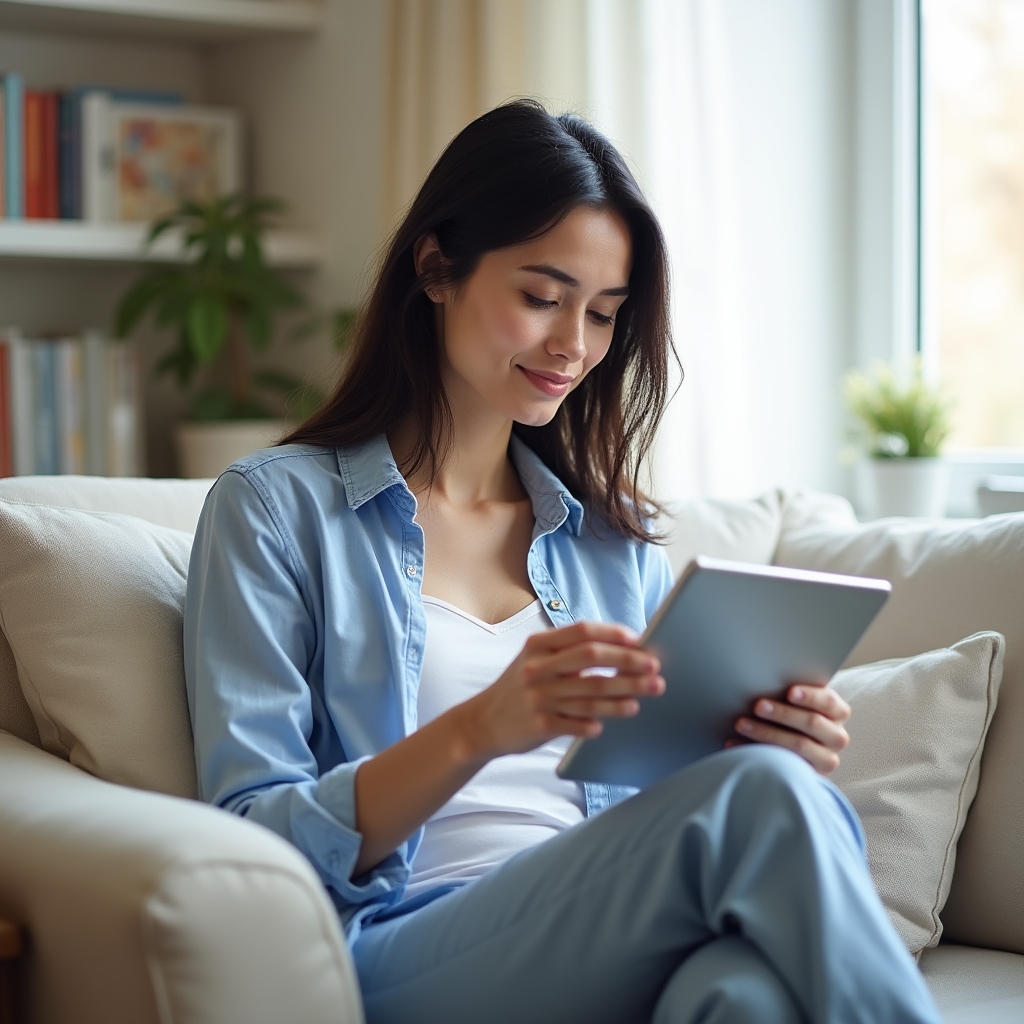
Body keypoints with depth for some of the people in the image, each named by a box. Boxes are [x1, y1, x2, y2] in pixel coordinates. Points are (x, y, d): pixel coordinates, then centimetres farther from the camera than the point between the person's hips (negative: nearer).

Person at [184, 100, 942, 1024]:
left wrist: (777, 752, -2)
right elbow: (251, 840, -2)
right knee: (763, 800, -30)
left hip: (624, 949, 4)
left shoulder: (617, 536, 22)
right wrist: (480, 730, -19)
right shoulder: (277, 508, 7)